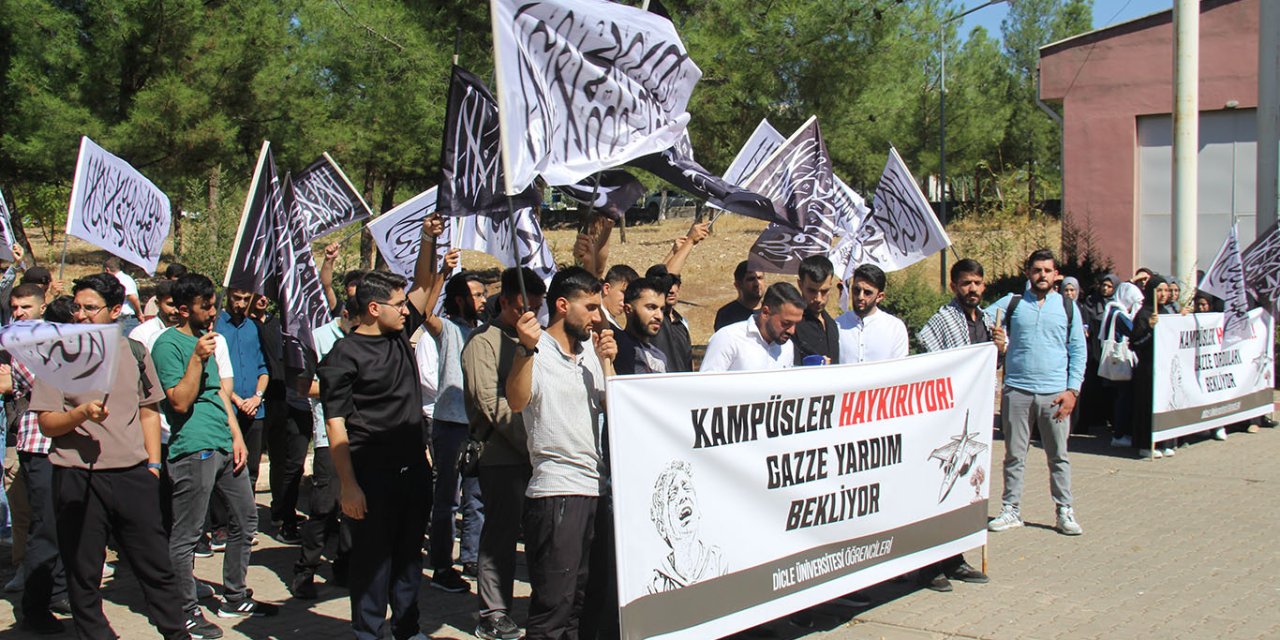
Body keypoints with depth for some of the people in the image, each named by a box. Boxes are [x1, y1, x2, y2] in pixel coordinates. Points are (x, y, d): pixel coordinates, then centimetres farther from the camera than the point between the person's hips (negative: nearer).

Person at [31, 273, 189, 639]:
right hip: (78, 479, -1)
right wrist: (82, 412, -22)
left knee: (156, 567, 7)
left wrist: (153, 464, 8)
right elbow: (46, 424, -3)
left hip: (133, 476, 2)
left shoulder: (133, 351, 8)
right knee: (83, 574, 6)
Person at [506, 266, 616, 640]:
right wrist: (527, 348, -36)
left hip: (597, 487, 8)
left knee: (582, 599, 17)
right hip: (556, 490, -7)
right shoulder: (537, 351, -7)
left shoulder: (590, 351, 15)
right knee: (553, 603, -4)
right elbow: (516, 401, -24)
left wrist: (606, 362, -1)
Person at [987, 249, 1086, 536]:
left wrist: (1072, 389, -1)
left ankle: (1065, 511, 14)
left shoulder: (1068, 307, 8)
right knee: (1014, 455, 5)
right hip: (1017, 391, 0)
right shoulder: (1011, 303, 6)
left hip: (1055, 393, 0)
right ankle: (1010, 510, 14)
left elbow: (1078, 350, 7)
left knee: (1058, 456, 5)